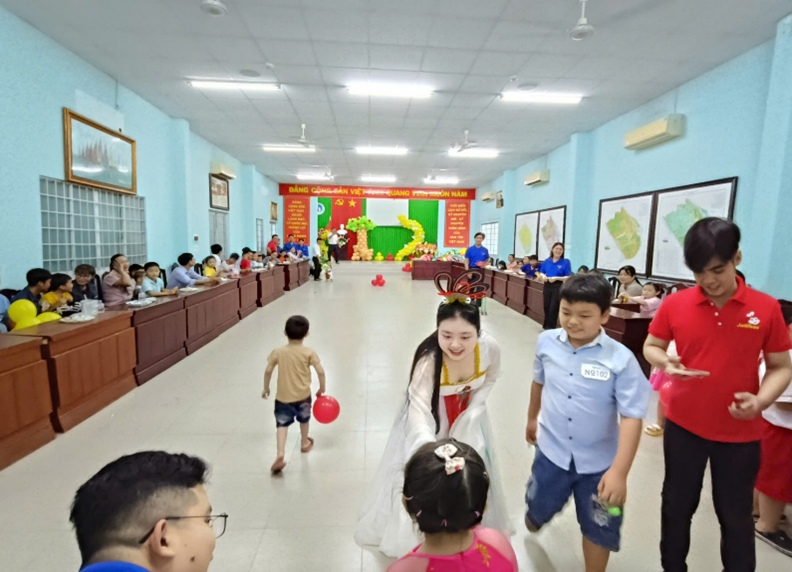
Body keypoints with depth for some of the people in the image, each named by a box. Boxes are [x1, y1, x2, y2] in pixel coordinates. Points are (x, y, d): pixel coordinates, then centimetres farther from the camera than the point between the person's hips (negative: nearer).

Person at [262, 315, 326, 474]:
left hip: (282, 396, 0)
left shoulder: (278, 352, -7)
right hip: (303, 395, 0)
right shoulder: (309, 353, -11)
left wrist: (266, 388, 10)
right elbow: (320, 371, -15)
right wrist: (322, 388, 1)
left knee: (282, 424, 5)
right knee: (304, 420, 24)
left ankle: (280, 453, -15)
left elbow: (268, 370, -5)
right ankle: (305, 443, 44)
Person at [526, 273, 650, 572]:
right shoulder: (547, 342, -11)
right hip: (552, 451, 2)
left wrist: (619, 471, -26)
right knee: (539, 510, 22)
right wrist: (532, 418, 20)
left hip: (599, 462, -2)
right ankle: (538, 511, 58)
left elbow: (632, 417, -20)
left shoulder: (621, 359, -21)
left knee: (598, 529, 18)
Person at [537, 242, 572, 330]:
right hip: (547, 286, 4)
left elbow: (568, 277, -8)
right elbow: (541, 273, 12)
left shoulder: (566, 262, -6)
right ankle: (546, 326, 25)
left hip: (558, 287, -4)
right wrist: (543, 276, -11)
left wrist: (556, 278, -19)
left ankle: (551, 328, 9)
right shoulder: (547, 261, 6)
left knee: (553, 308, -2)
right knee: (546, 306, 11)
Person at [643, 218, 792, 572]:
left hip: (740, 433, 0)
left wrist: (761, 400, -20)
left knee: (736, 515, 18)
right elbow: (651, 346, 4)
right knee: (677, 505, 18)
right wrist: (665, 363, -18)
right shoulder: (674, 304, -9)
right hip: (683, 425, 1)